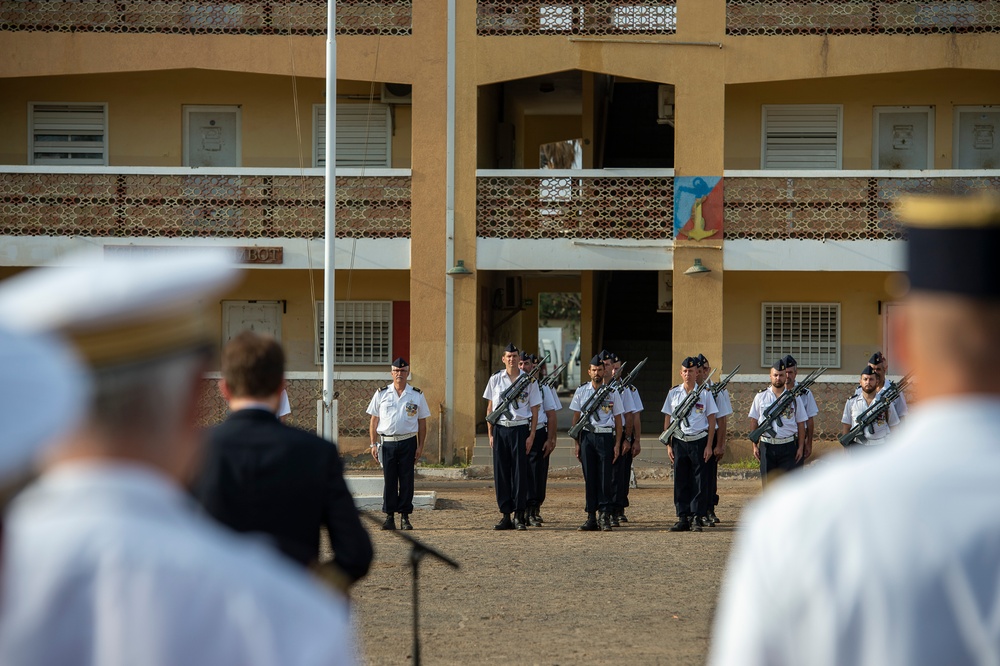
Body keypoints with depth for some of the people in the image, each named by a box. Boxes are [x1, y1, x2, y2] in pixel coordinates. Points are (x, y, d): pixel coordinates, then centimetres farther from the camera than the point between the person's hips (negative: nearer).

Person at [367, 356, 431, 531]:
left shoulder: (417, 395, 8)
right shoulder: (381, 394, 8)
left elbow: (422, 423, 9)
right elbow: (373, 420, 9)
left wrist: (420, 447, 2)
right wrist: (374, 444, 2)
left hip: (408, 443, 0)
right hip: (387, 442, 0)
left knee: (406, 481, 0)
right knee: (389, 480, 0)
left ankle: (405, 516, 7)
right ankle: (389, 516, 6)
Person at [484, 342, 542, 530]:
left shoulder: (529, 381, 4)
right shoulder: (495, 380, 9)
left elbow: (534, 410, 4)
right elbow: (490, 408, 11)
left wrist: (531, 435, -3)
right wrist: (490, 434, 5)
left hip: (520, 429, -2)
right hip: (500, 429, 2)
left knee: (520, 472, -4)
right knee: (501, 472, 2)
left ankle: (519, 516, 0)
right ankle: (505, 516, 7)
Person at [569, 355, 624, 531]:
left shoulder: (612, 393, 5)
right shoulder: (581, 391, 8)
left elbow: (618, 419, 6)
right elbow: (576, 418, 11)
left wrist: (617, 444, -1)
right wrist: (576, 443, 4)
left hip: (606, 436, -1)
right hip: (587, 436, 2)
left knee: (605, 478, -5)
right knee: (589, 477, 2)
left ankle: (605, 517, -3)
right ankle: (591, 518, 5)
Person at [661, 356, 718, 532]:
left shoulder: (705, 393, 2)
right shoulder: (673, 393, 8)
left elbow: (711, 421, 2)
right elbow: (667, 420, 11)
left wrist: (709, 445, -4)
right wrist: (669, 445, 4)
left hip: (699, 441, -2)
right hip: (679, 441, 2)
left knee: (699, 482, -3)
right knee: (680, 482, 3)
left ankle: (697, 518, 0)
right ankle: (683, 518, 7)